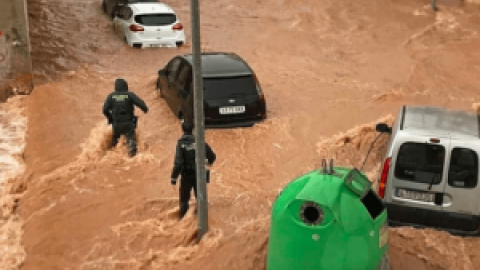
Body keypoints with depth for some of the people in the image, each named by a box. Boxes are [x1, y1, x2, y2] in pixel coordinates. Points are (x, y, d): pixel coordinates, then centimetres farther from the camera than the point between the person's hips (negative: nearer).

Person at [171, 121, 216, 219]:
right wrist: (210, 161, 23)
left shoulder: (181, 143, -13)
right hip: (198, 175, 2)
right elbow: (212, 156, -1)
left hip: (186, 175, -2)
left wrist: (174, 177, -15)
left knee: (184, 199, 12)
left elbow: (178, 162, -20)